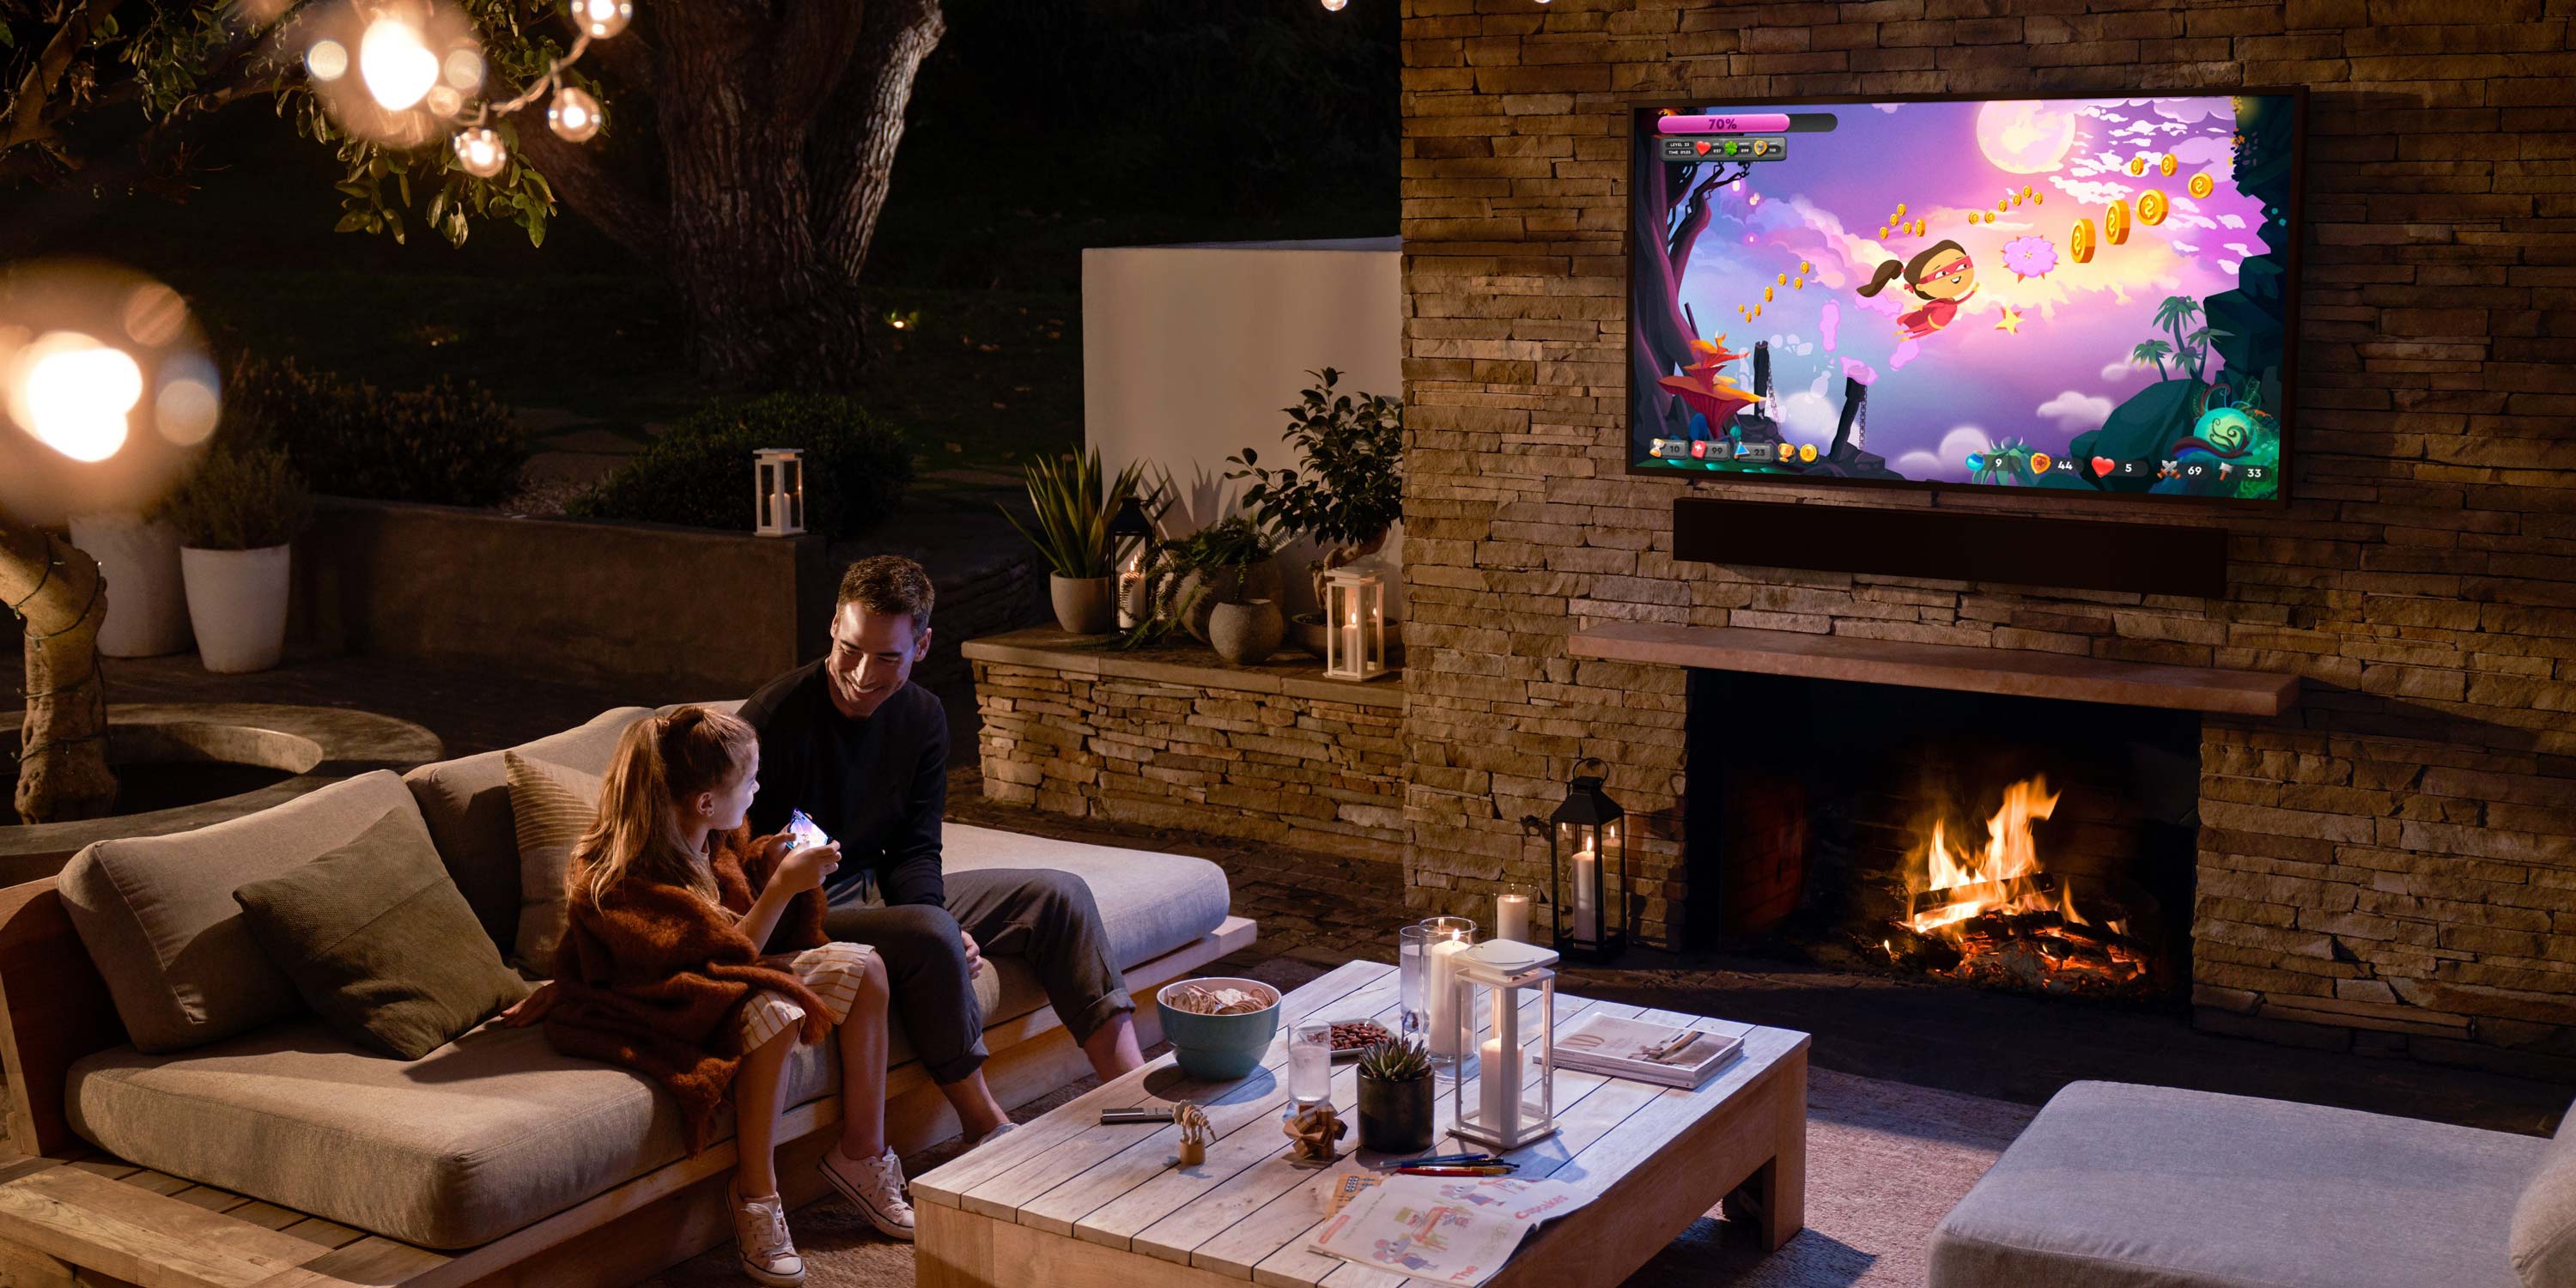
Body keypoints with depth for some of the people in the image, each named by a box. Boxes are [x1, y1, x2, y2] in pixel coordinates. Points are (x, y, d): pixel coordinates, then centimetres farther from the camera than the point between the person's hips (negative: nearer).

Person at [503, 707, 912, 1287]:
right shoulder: (627, 879, -28)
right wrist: (783, 886, -28)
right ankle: (756, 1194, -23)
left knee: (860, 967, -5)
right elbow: (727, 956, -28)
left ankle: (861, 1152, 1)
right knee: (774, 1012, -37)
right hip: (655, 1012, -9)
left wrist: (781, 863, -3)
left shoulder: (717, 841, -2)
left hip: (737, 978, 9)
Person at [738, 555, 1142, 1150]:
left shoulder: (922, 717, 1)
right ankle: (985, 1128, -19)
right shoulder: (776, 717, -19)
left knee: (1058, 895, -4)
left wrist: (944, 924, -19)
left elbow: (914, 850, 3)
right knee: (929, 935, -36)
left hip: (879, 889, 8)